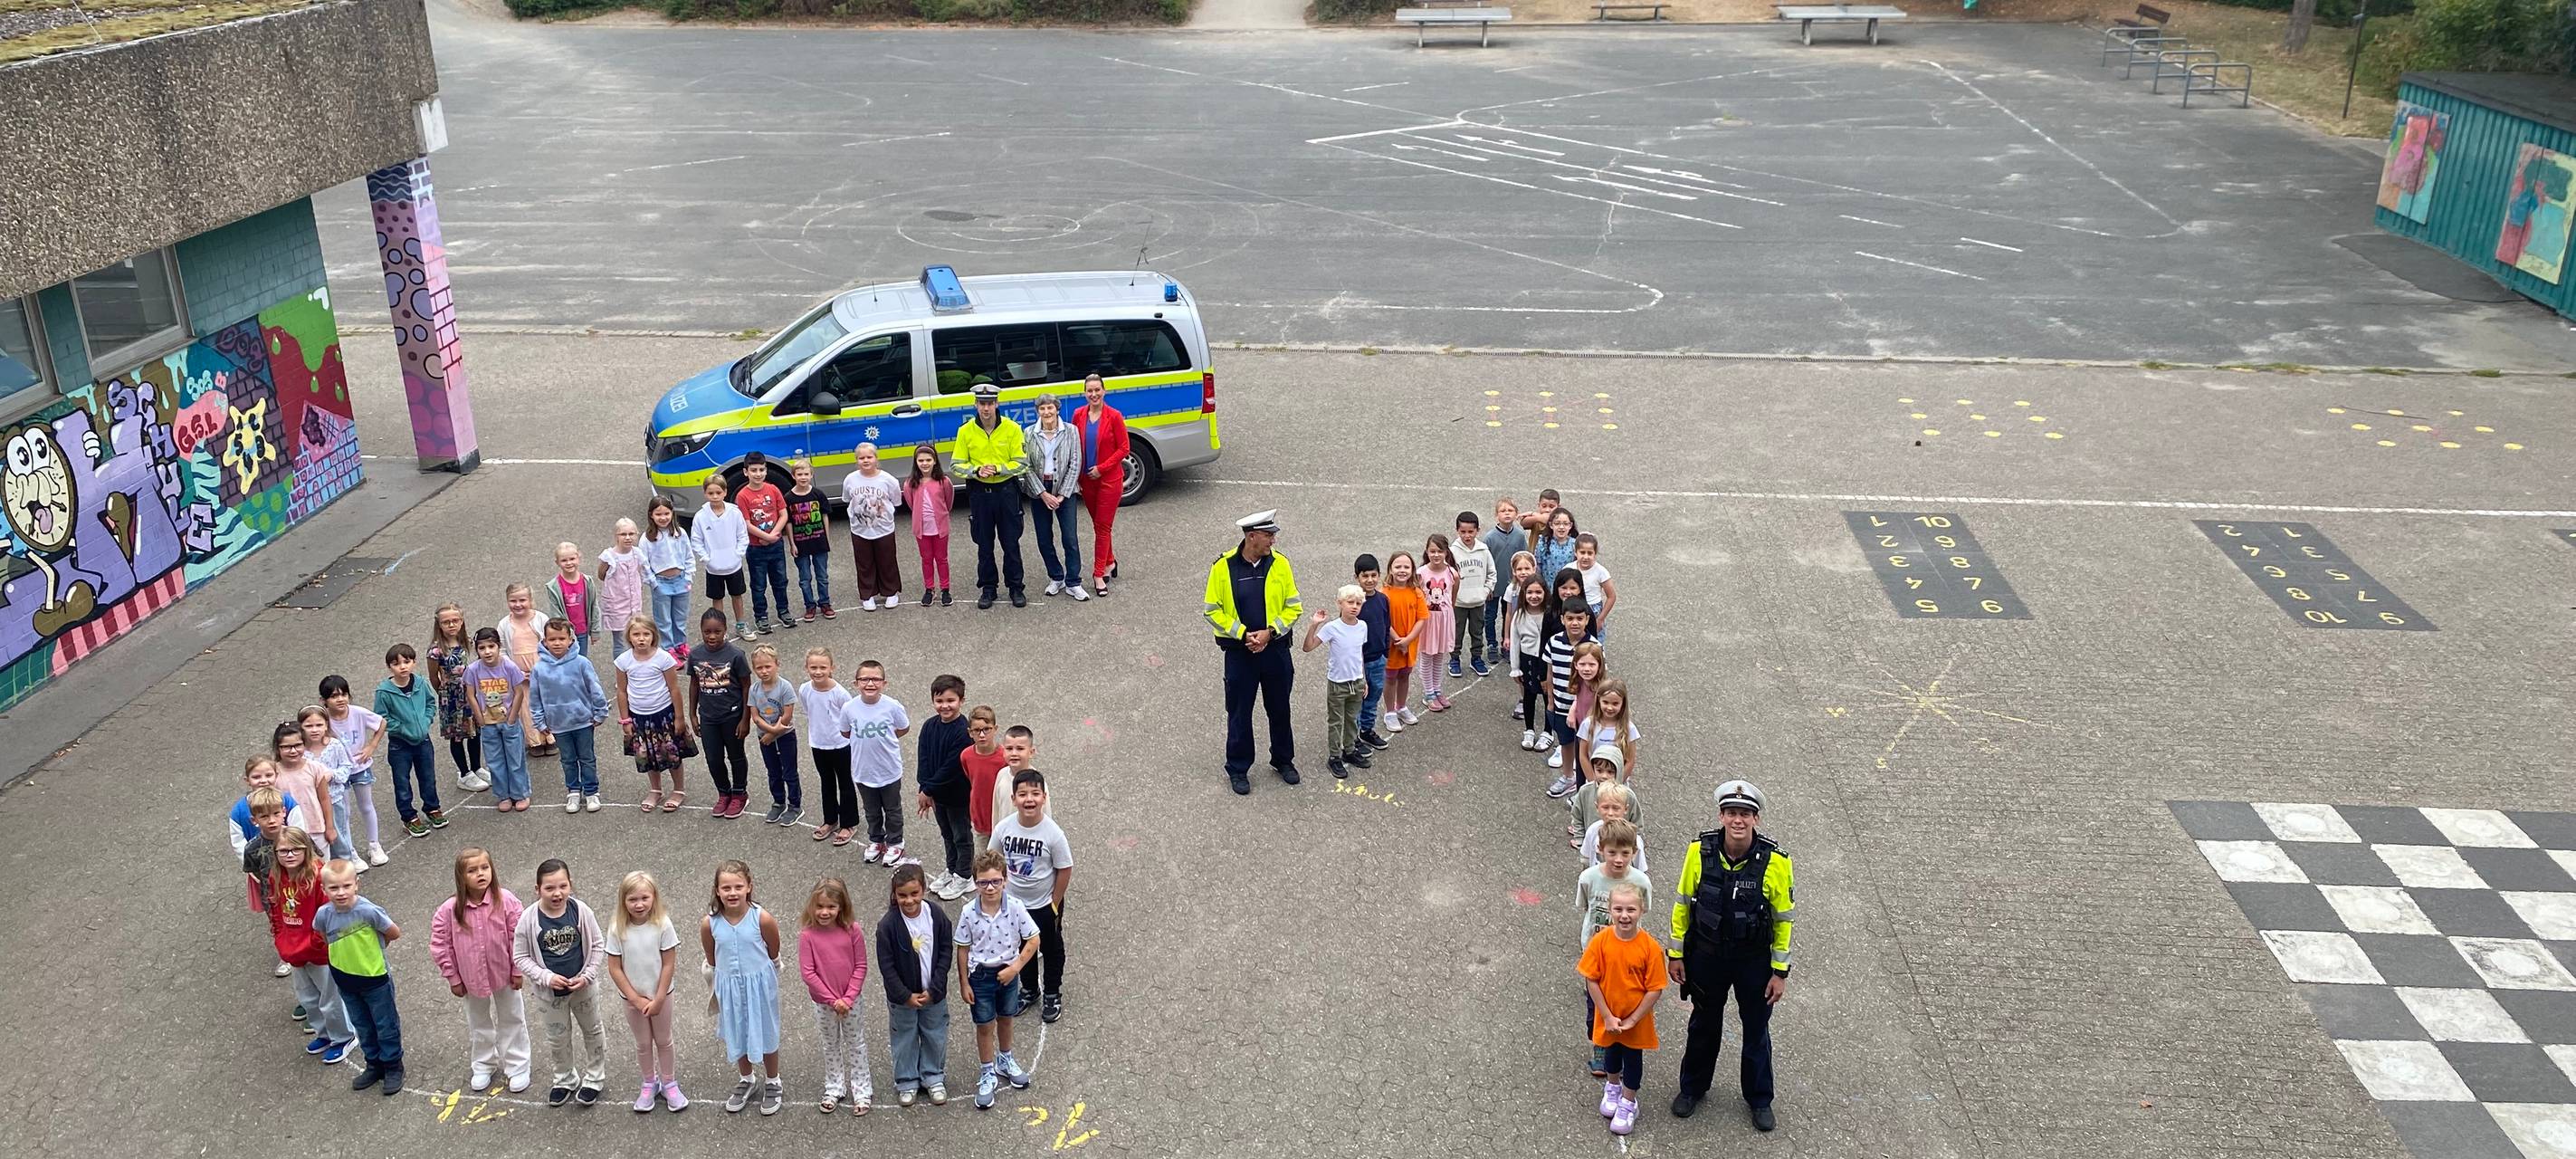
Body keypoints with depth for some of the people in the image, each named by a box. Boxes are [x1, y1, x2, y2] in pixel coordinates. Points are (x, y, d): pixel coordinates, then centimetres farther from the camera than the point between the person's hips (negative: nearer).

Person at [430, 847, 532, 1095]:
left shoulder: (506, 901, -21)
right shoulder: (450, 910, -20)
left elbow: (518, 938, -13)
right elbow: (440, 945, -9)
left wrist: (518, 971, -9)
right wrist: (453, 978, -5)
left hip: (504, 973, -1)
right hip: (471, 978, 1)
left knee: (511, 1019, 15)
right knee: (478, 1023, 21)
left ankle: (516, 1067, 32)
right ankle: (483, 1066, 42)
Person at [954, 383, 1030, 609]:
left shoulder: (1012, 429, -7)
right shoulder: (966, 431, -3)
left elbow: (1021, 463, -5)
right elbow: (957, 465, 1)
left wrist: (997, 469, -19)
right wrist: (977, 470, -18)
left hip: (1006, 490, -1)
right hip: (979, 492, 1)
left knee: (1011, 543, 5)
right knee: (984, 544, 9)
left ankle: (1016, 587, 16)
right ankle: (988, 588, 20)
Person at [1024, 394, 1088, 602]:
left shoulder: (1070, 432, -3)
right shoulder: (1030, 434, -1)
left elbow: (1075, 465, -5)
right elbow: (1027, 467, -3)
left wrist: (1062, 495, -10)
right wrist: (1044, 495, -11)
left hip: (1065, 491, -2)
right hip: (1039, 492, 2)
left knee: (1070, 538, -5)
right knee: (1044, 540, 7)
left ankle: (1073, 583, 4)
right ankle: (1056, 578, 24)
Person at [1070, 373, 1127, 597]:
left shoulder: (1114, 416, -11)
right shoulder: (1079, 415, 1)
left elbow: (1123, 449, -8)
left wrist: (1101, 468, -14)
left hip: (1109, 479, -4)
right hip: (1086, 479, 4)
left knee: (1103, 526, -3)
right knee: (1098, 525, 15)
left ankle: (1099, 574, 1)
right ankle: (1110, 562, 33)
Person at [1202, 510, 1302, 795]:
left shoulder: (1280, 564, -4)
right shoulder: (1223, 566, -10)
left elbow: (1294, 608, 0)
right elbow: (1212, 610, -6)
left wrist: (1269, 632, -13)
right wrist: (1243, 634, -14)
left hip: (1275, 649, 2)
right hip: (1239, 652, -2)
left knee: (1280, 709, 15)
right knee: (1239, 712, 8)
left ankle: (1283, 760, 34)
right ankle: (1238, 769, 22)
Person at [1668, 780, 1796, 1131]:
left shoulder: (1775, 861, -21)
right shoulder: (1700, 851, -17)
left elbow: (1783, 919, -9)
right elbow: (1683, 903, -3)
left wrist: (1780, 971, -6)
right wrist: (1675, 953, 1)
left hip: (1754, 958, -1)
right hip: (1706, 954, 1)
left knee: (1756, 1029, 16)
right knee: (1704, 1024, 21)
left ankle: (1759, 1099, 38)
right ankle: (1693, 1088, 42)